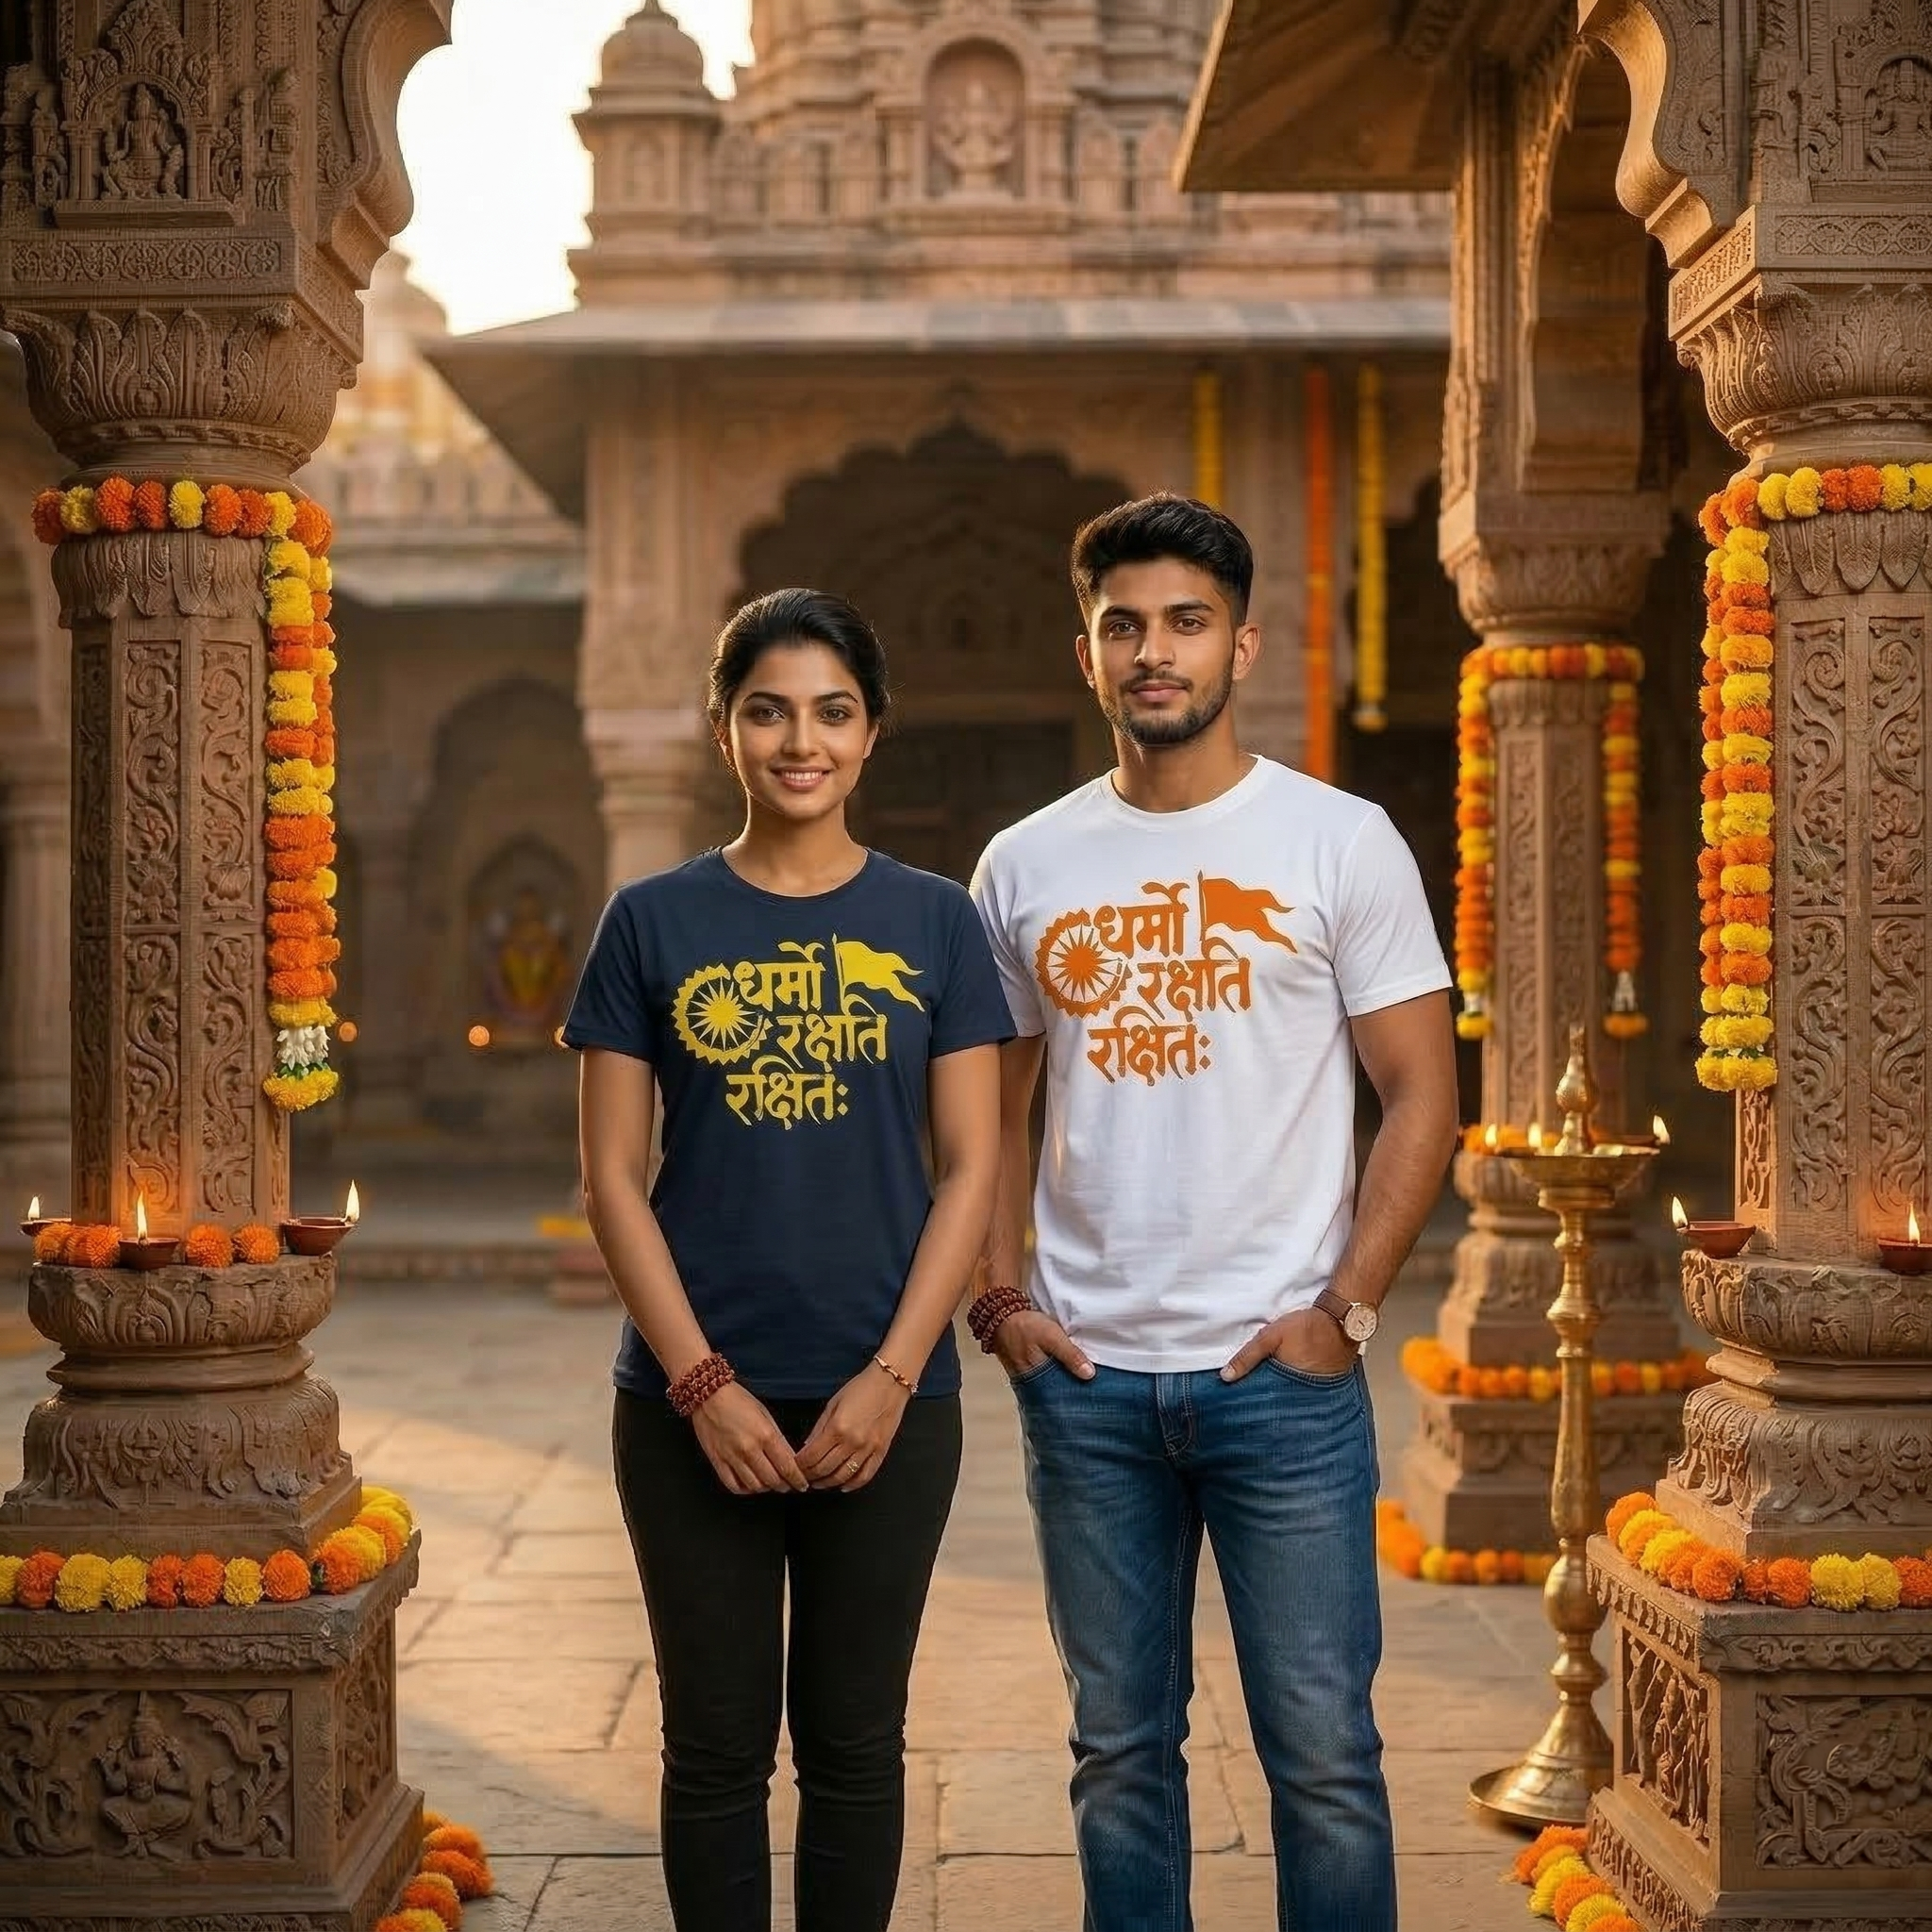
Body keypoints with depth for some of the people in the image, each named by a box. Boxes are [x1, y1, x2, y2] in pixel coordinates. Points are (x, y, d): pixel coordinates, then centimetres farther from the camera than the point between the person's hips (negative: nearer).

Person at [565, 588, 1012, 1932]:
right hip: (694, 1399, 0)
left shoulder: (933, 923, 3)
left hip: (883, 1402, 0)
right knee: (719, 1745, 8)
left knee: (855, 1742, 11)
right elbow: (613, 1176, -1)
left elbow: (969, 1168, 0)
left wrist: (890, 1378, -10)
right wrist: (701, 1382, -10)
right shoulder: (653, 923, 1)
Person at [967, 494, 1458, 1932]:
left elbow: (1422, 1096, -2)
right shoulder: (1024, 867, 8)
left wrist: (1346, 1309, -10)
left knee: (1322, 1750, 2)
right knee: (1121, 1750, 12)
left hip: (1281, 1370, -3)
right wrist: (1000, 1293, 2)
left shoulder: (1342, 843, -1)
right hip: (1084, 1379, 3)